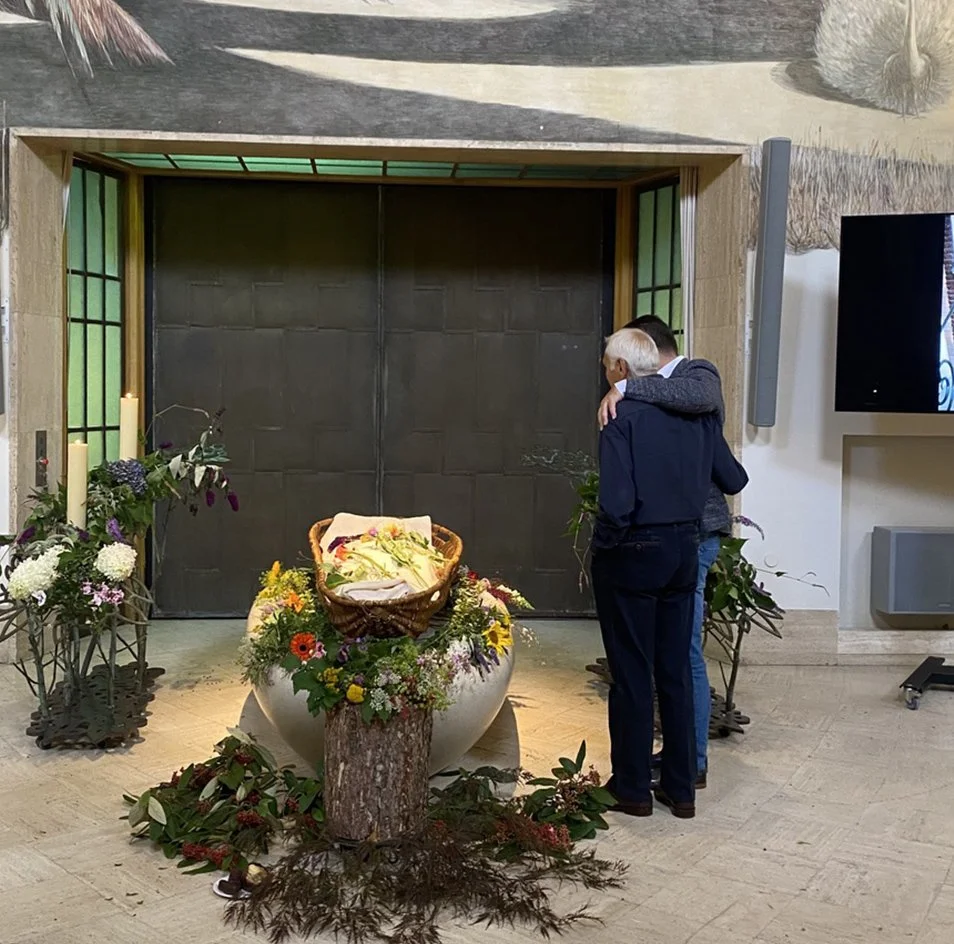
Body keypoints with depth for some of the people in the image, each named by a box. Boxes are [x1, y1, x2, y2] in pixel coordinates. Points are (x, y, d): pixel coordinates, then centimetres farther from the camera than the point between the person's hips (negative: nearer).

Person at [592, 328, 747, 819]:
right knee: (676, 671, 14)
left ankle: (633, 788, 18)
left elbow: (616, 503, -24)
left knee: (631, 674, 6)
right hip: (683, 551, 6)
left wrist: (606, 541, -6)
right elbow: (734, 480, 10)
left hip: (631, 556, -6)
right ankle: (681, 788, 22)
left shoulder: (622, 417, -16)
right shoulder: (697, 412, 3)